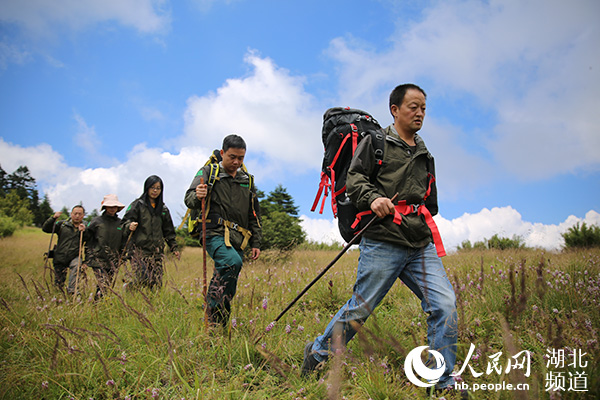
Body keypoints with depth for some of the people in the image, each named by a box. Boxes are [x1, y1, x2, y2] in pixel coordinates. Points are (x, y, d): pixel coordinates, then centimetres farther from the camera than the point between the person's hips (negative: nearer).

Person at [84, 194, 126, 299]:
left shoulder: (120, 223, 9)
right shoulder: (96, 221, 1)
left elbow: (123, 242, 19)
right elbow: (86, 239, 6)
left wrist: (120, 257, 12)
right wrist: (88, 257, 0)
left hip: (113, 261, 3)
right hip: (97, 259, -3)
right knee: (105, 286, -15)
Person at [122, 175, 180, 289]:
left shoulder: (163, 208, 19)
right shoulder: (138, 204, 5)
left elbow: (168, 231, 23)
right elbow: (125, 222, 0)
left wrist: (174, 248, 17)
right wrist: (130, 226, -23)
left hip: (157, 252, 4)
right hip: (139, 250, -4)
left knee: (157, 284, -4)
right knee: (143, 281, -18)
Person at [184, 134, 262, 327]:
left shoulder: (247, 180, 20)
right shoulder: (208, 172, 7)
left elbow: (254, 215, 24)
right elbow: (189, 199, -3)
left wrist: (255, 243, 17)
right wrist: (197, 196, -27)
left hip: (237, 239, 5)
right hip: (215, 233, -5)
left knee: (228, 285, 2)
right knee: (233, 262, -31)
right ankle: (213, 310, -20)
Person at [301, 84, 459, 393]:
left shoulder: (423, 153, 25)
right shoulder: (375, 142, 5)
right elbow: (354, 177, -6)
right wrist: (372, 198, -22)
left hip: (421, 245, 6)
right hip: (383, 243, -6)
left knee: (445, 305, -6)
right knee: (359, 309, -1)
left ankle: (444, 382, 8)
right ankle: (317, 354, 23)